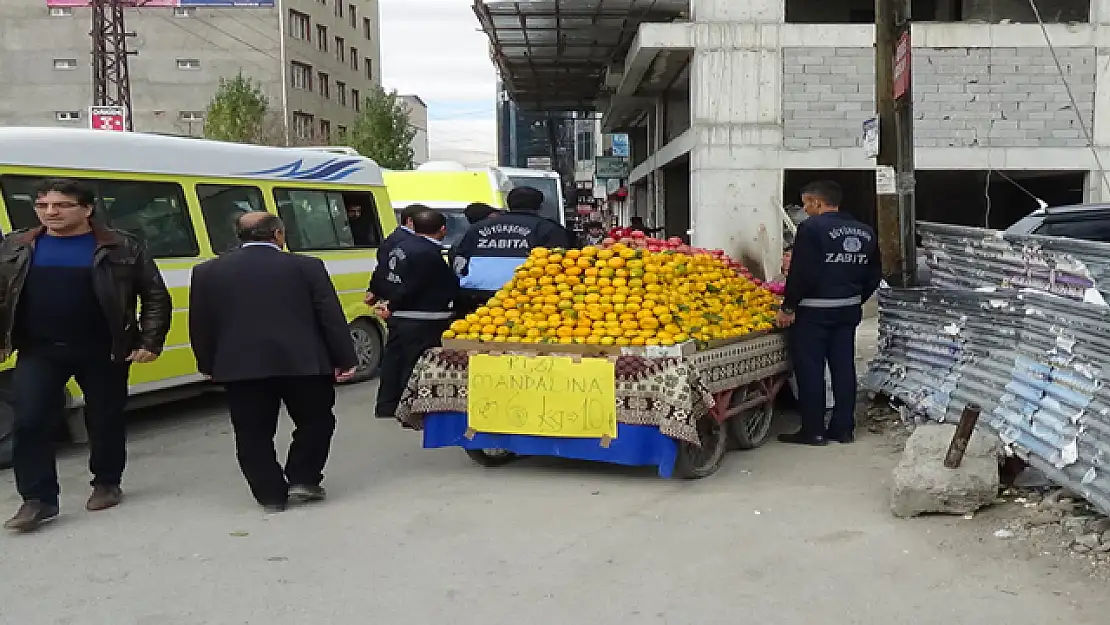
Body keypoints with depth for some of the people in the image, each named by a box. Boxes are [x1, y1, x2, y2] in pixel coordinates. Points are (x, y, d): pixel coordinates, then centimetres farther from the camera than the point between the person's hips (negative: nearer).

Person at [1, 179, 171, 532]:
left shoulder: (122, 249, -3)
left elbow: (156, 297, 0)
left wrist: (151, 342, -7)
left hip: (103, 351, -2)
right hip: (38, 351, 2)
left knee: (105, 420, 9)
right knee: (30, 422, -6)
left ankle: (107, 484, 28)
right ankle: (37, 500, 2)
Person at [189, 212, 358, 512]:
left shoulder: (208, 272, 6)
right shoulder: (306, 266, -1)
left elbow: (200, 326, 8)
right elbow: (331, 317, -2)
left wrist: (209, 365, 18)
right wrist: (345, 359, 4)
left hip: (240, 367, 1)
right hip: (302, 362, -1)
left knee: (253, 434, 11)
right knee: (316, 421, 17)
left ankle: (271, 495, 13)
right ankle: (302, 480, 13)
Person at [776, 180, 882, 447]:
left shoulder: (812, 227, -13)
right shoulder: (865, 232, 11)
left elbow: (802, 273, -19)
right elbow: (874, 274, 14)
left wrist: (788, 307, -13)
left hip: (813, 312, -7)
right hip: (848, 310, 7)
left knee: (810, 369, 1)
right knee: (844, 367, 11)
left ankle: (813, 430, 4)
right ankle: (844, 428, 17)